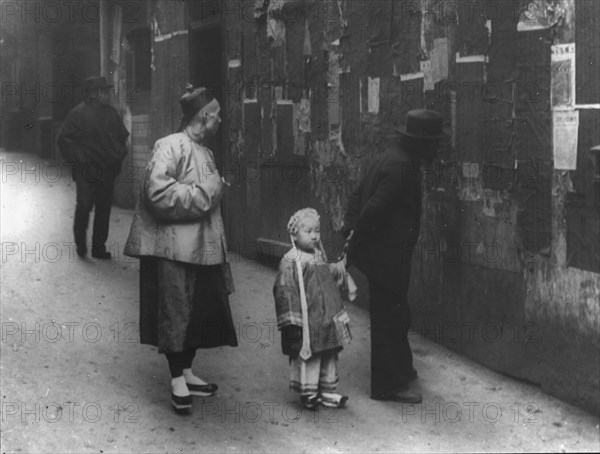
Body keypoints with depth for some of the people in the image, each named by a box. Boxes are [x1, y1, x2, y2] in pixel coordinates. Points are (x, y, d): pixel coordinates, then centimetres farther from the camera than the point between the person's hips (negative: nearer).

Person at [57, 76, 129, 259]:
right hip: (87, 171, -6)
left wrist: (119, 155, 11)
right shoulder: (79, 113, -8)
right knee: (84, 206, -8)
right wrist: (78, 159, -13)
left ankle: (99, 247, 16)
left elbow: (123, 136, 23)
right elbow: (64, 140, -8)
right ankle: (80, 242, 13)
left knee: (104, 209, 8)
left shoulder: (111, 113, 11)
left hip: (108, 171, 6)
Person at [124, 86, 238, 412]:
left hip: (203, 247, 9)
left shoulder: (204, 152, 15)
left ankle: (187, 372, 26)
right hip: (174, 247, -9)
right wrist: (204, 192, -16)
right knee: (176, 313, 0)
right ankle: (177, 381, 9)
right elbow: (158, 192, -23)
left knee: (201, 312, 12)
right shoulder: (170, 147, -13)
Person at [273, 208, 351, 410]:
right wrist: (291, 322, -18)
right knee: (307, 357, -2)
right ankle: (308, 393, 11)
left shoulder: (320, 257, 13)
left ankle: (327, 392, 22)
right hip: (306, 323, -8)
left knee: (330, 355, 11)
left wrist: (338, 313, 22)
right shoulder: (290, 261, -11)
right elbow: (285, 291, -15)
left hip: (326, 320, 8)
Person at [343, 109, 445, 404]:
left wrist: (351, 228, 4)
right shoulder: (403, 167, -22)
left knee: (394, 314, 22)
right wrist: (356, 242, -16)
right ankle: (388, 385, 7)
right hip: (388, 255, -10)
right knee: (389, 316, -1)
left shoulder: (388, 158, 11)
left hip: (381, 254, 10)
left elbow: (358, 195, 13)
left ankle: (400, 368, 37)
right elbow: (374, 208, -27)